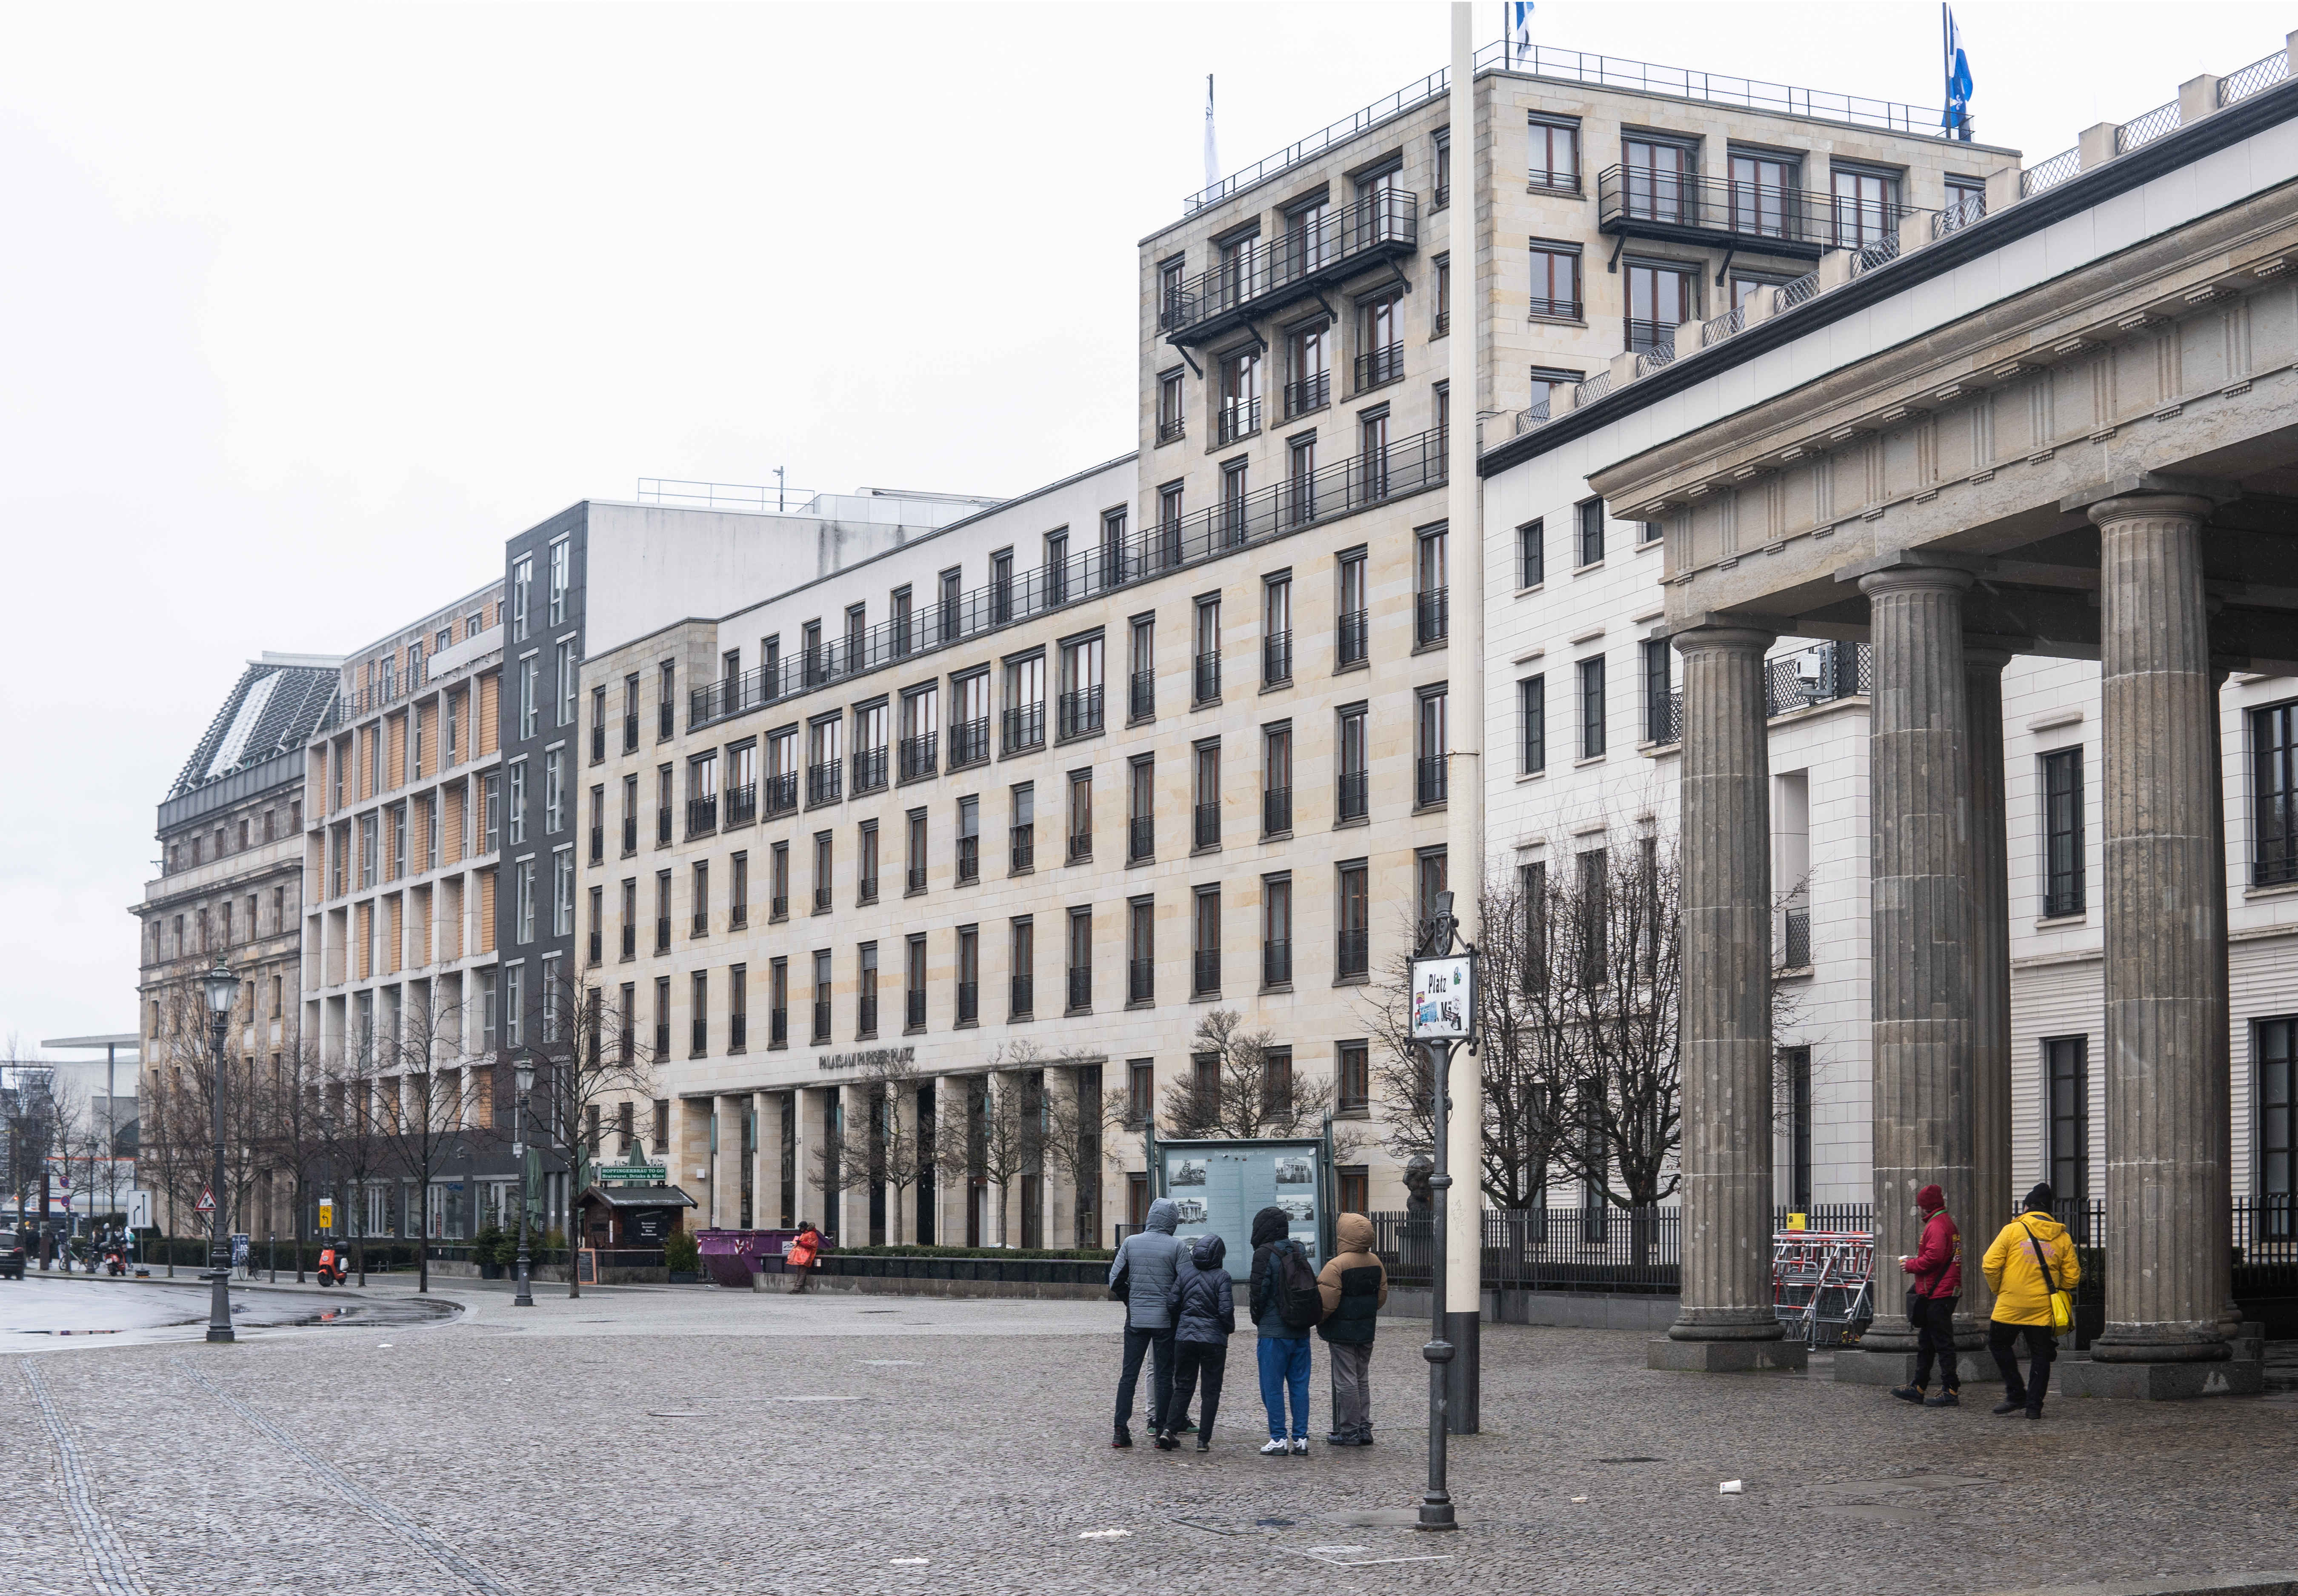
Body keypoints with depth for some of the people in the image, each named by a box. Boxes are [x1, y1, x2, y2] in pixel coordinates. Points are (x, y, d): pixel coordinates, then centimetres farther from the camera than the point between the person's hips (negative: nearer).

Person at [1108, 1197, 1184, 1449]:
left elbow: (1115, 1281, 1)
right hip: (1165, 1321, -2)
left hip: (1136, 1319, 2)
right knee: (1164, 1376, 5)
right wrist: (1173, 1307, 8)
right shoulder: (1176, 1247, -7)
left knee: (1129, 1375, 7)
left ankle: (1121, 1430, 1)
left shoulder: (1131, 1242, 1)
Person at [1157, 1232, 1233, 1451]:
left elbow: (1171, 1304, 2)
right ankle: (1204, 1439, 2)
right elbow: (1226, 1310, -14)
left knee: (1183, 1386, 11)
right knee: (1211, 1390, 6)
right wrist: (1229, 1329, 6)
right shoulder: (1221, 1276, -8)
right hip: (1214, 1339, -3)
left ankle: (1169, 1429, -6)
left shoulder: (1184, 1273, 4)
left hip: (1185, 1337, 3)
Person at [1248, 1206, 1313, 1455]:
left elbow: (1259, 1292, -12)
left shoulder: (1265, 1254, -10)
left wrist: (1258, 1320, 5)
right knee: (1299, 1385, 9)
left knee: (1272, 1387, 0)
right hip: (1301, 1331, 6)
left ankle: (1278, 1439, -1)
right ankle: (1301, 1438, 10)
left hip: (1274, 1332, -6)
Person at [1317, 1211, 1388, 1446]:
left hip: (1342, 1333, -7)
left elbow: (1326, 1303, -19)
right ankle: (1364, 1429, 17)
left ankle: (1349, 1431, 2)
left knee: (1346, 1382, -1)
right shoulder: (1375, 1262, 4)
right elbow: (1382, 1298, 12)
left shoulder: (1336, 1266, -18)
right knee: (1362, 1380, 15)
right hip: (1366, 1332, 7)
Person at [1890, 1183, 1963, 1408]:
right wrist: (1914, 1264, 15)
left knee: (1942, 1343, -8)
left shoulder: (1936, 1226, -15)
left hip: (1936, 1294, -11)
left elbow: (1933, 1258, -25)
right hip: (1945, 1293, 11)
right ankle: (1919, 1388, 22)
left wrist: (1910, 1265, -10)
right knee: (1926, 1342, 16)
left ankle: (1951, 1391, -6)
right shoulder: (1949, 1224, 18)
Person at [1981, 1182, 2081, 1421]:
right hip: (2044, 1310, 3)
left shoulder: (2013, 1230, -4)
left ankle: (2016, 1394, 9)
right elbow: (2072, 1277, 4)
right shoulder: (2062, 1237, 5)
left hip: (2011, 1305, -3)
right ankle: (2034, 1405, 6)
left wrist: (1997, 1289, 9)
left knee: (1999, 1344, 15)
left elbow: (1990, 1265, -8)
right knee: (2040, 1355, 10)